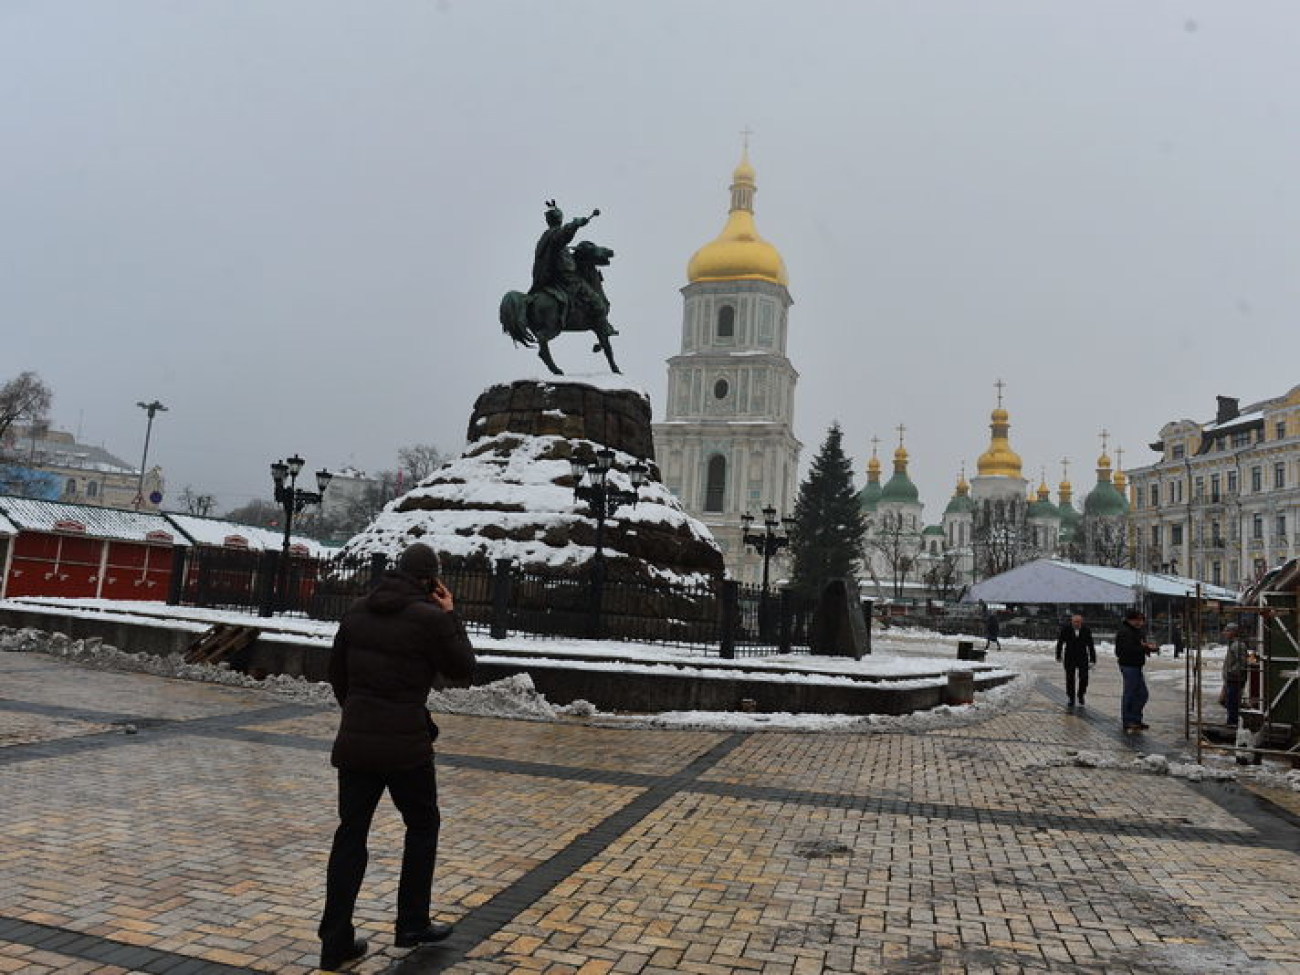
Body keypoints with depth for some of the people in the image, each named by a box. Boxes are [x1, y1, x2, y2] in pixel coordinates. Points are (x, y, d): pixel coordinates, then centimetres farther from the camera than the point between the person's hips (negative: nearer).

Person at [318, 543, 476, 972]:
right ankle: (412, 923, 24)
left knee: (351, 833, 11)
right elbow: (462, 668, -1)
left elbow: (336, 672, 14)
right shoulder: (430, 617, -13)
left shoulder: (358, 611, 6)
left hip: (355, 740, 5)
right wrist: (450, 616, 3)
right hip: (405, 743, -5)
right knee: (422, 826, 16)